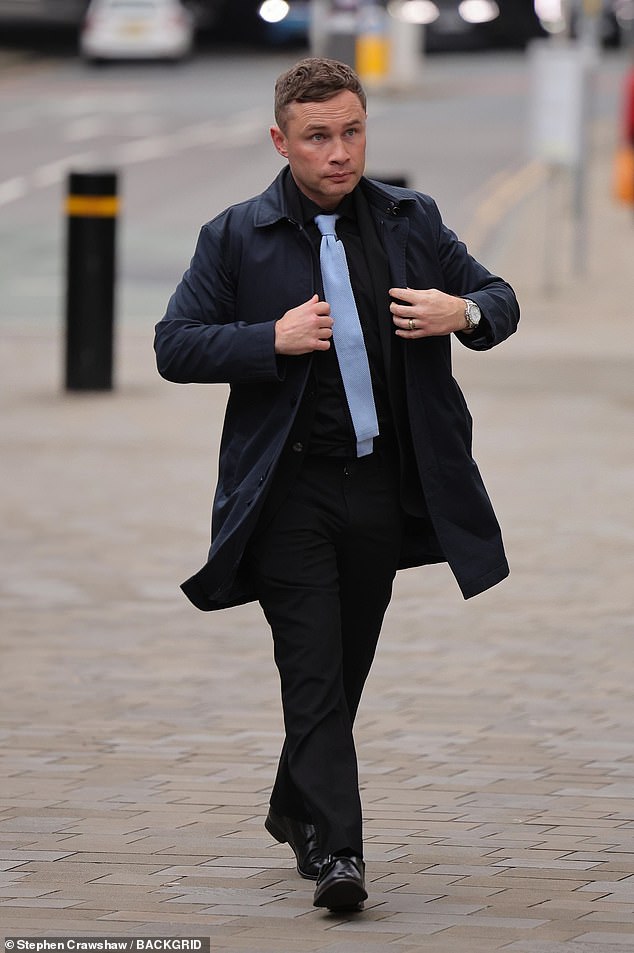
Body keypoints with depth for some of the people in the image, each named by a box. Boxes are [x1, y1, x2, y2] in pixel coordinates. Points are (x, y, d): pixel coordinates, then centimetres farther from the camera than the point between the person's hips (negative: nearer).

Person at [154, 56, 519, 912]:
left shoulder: (412, 222, 8)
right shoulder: (235, 238, 0)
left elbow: (499, 300, 15)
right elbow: (174, 347, -2)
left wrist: (465, 312, -9)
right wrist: (273, 340, -16)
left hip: (381, 488, 4)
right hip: (290, 491, -3)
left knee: (346, 669, 14)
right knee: (314, 672, -9)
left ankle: (294, 809, 35)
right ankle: (333, 849, -11)